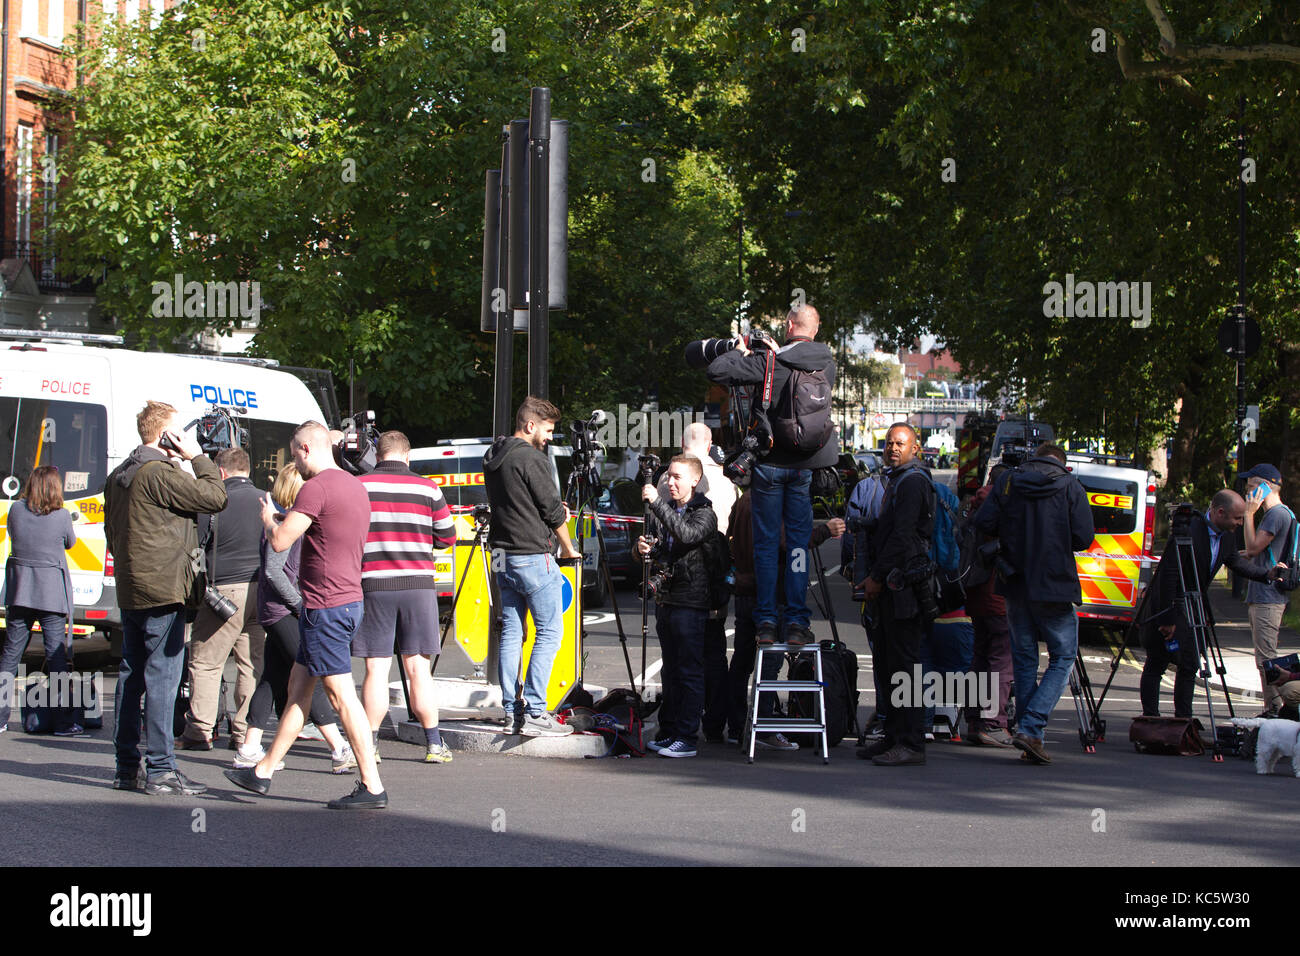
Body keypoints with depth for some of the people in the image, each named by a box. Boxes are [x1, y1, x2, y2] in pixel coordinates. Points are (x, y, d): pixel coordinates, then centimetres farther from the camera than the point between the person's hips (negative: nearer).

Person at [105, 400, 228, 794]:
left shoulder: (119, 476, 15)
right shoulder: (160, 474, -15)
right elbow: (215, 497, -13)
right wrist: (198, 457, -3)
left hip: (131, 592, 9)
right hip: (163, 591, -9)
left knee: (131, 675, 12)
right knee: (162, 676, -7)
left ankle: (126, 767, 16)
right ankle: (160, 770, -8)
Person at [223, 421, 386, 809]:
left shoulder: (317, 488, -16)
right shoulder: (354, 486, 14)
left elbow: (280, 541, -17)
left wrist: (269, 518, 4)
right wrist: (287, 519, 20)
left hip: (325, 606, -10)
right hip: (348, 600, 10)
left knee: (342, 696, -8)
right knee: (298, 686, 17)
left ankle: (372, 787, -7)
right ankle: (263, 771, 26)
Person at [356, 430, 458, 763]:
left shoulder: (358, 487, -2)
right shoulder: (427, 489, 1)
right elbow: (447, 537, 6)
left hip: (373, 585, -1)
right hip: (418, 585, 1)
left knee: (376, 669, 3)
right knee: (418, 668, 6)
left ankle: (370, 744, 5)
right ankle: (433, 744, 9)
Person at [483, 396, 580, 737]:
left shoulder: (493, 459, 13)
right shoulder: (530, 458, -13)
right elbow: (552, 509, -9)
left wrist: (555, 511, 15)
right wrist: (568, 548, 6)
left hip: (503, 557, 9)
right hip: (533, 556, -9)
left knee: (511, 632, 9)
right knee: (549, 632, -4)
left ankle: (511, 711, 10)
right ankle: (534, 713, -8)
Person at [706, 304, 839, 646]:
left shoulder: (768, 362, -11)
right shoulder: (827, 364, 1)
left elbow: (716, 371, -15)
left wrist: (740, 351, 3)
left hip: (770, 461, -2)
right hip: (807, 464, 2)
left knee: (766, 543, 6)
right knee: (799, 540, 7)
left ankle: (765, 621, 6)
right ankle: (796, 621, 2)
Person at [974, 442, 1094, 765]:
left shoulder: (1007, 482, 3)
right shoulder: (1070, 486, -3)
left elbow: (983, 524, -4)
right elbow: (1084, 538, -9)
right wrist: (1056, 540, 11)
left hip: (1016, 584, 3)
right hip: (1055, 585, -3)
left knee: (1024, 660, 13)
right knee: (1062, 658, 5)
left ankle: (1030, 737, 13)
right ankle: (1030, 728, -10)